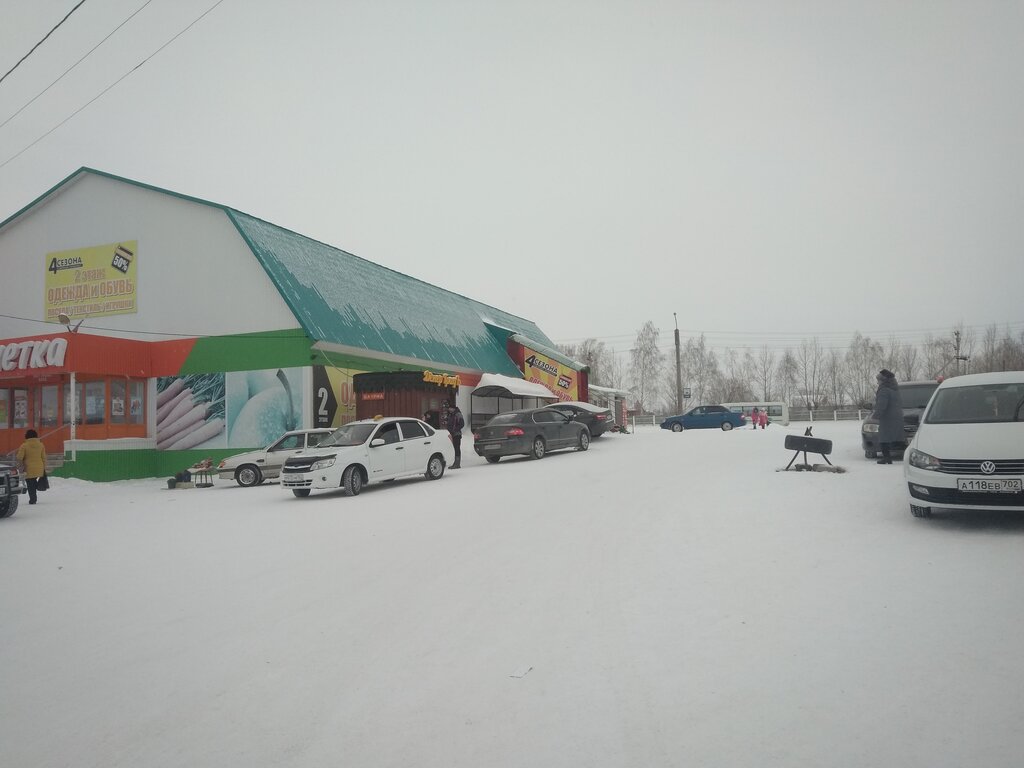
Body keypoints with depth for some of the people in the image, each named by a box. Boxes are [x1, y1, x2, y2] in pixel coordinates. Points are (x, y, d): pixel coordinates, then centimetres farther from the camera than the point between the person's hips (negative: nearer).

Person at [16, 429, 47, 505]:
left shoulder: (24, 445, -9)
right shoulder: (41, 445, 2)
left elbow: (20, 458, -10)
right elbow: (44, 457, 6)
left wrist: (21, 467, 5)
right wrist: (44, 468, 13)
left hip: (29, 469, -3)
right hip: (39, 469, 3)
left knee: (30, 484, 5)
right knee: (34, 481, 20)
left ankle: (32, 499, 6)